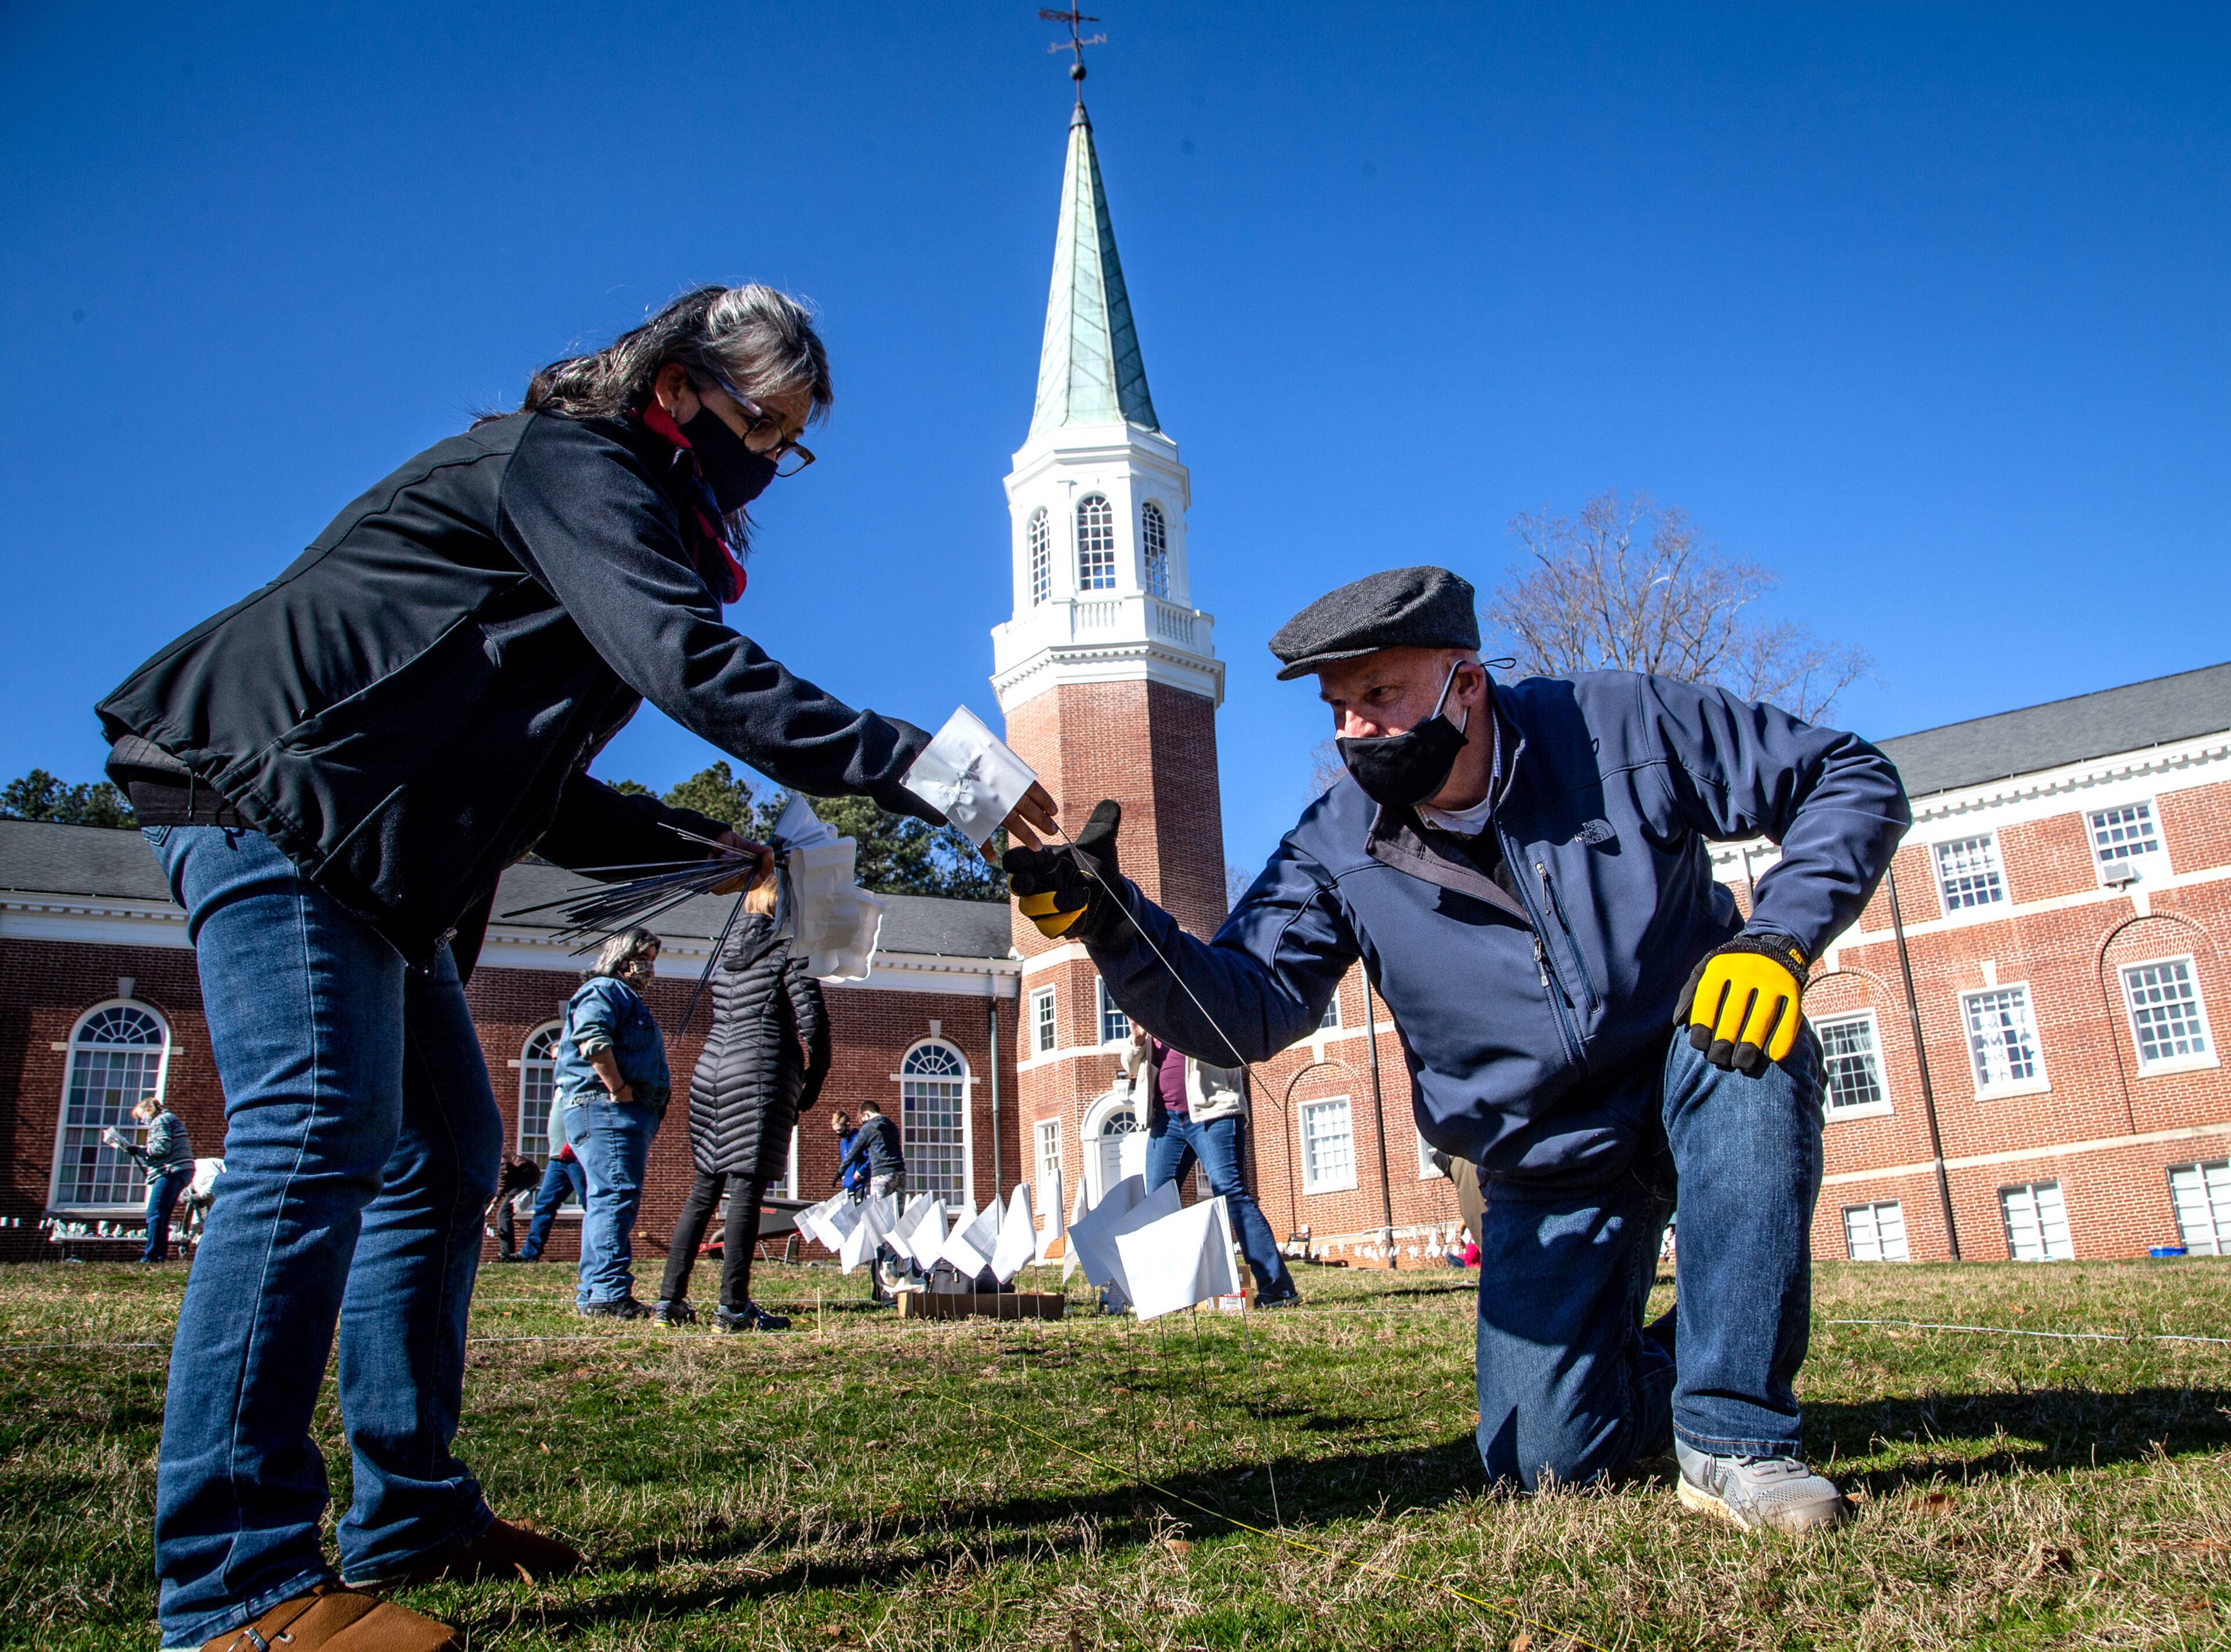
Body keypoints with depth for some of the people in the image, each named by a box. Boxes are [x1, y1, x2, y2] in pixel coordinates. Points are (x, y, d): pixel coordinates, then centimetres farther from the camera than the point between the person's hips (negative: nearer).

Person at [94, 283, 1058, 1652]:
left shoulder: (597, 508, 24)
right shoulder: (570, 461, -7)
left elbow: (541, 791, 20)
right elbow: (687, 662, -25)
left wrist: (720, 851, 9)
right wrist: (923, 768, -26)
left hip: (372, 841, 11)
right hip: (276, 792, -11)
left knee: (441, 1156, 8)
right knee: (318, 1143, -19)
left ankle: (412, 1514, 15)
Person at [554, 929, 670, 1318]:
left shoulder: (627, 997, 29)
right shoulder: (604, 991, -3)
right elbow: (591, 1038, -22)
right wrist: (619, 1089, -22)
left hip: (629, 1115, 11)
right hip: (606, 1109, -11)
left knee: (607, 1201, 11)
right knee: (616, 1195, -18)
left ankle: (593, 1296, 14)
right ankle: (610, 1295, -23)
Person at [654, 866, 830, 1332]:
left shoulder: (729, 948, 18)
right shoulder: (789, 948, -4)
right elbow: (812, 1022, -10)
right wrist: (812, 1085, 2)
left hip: (710, 1070, 7)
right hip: (761, 1074, -7)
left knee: (703, 1190, 13)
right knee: (746, 1191, -7)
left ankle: (670, 1299, 14)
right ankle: (733, 1307, -7)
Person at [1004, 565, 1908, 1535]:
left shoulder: (1619, 725, -17)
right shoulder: (1337, 849, -11)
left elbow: (1851, 780, -11)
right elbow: (1247, 1008, -23)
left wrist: (1779, 940, -27)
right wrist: (1108, 922, -39)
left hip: (1700, 1086, -1)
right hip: (1550, 1168, 2)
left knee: (1752, 1054, -37)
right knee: (1543, 1461, -7)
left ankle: (1735, 1436, -23)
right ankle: (1676, 1364, 27)